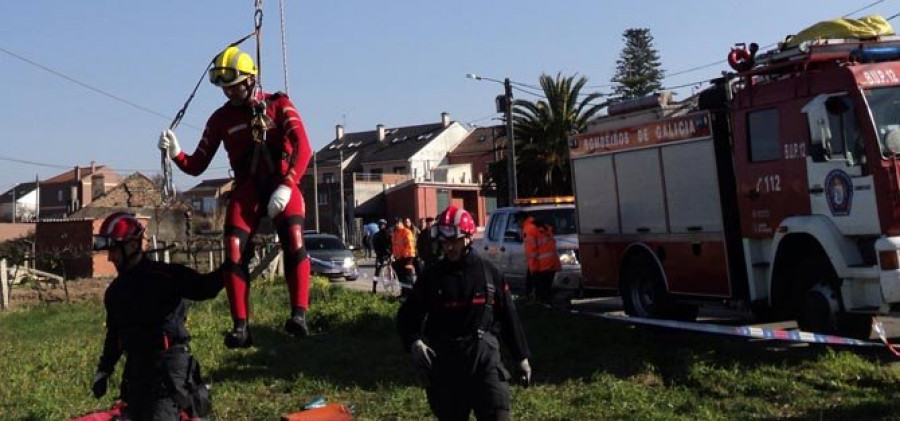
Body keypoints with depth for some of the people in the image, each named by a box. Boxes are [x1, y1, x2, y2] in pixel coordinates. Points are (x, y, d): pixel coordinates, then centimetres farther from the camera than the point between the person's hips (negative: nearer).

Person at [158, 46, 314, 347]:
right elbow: (197, 166, 7)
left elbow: (303, 148, -11)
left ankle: (299, 314, -30)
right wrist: (175, 153, -15)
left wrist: (286, 186, -23)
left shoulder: (278, 105, 2)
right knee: (234, 250, -16)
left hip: (282, 184, -2)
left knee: (293, 240, -27)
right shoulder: (221, 118, 9)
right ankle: (241, 327, -14)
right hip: (247, 188, 3)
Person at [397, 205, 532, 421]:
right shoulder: (432, 276, 3)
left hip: (485, 356, -1)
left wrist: (521, 357, 12)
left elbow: (508, 316, 10)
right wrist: (414, 342, -13)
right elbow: (407, 315, 7)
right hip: (445, 362, 1)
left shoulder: (489, 272, 4)